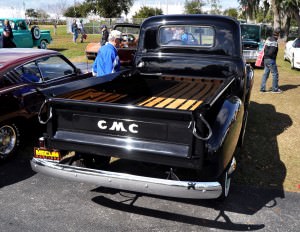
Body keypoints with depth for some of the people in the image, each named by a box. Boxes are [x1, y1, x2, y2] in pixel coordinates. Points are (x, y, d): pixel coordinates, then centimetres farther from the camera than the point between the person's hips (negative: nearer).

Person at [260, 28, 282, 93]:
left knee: (265, 74, 12)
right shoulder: (275, 42, -17)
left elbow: (264, 49, 12)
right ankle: (275, 89, 7)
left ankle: (262, 88, 14)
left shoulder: (268, 39, 9)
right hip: (271, 60, -9)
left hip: (265, 59, 9)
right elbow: (271, 52, -21)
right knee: (275, 74, 1)